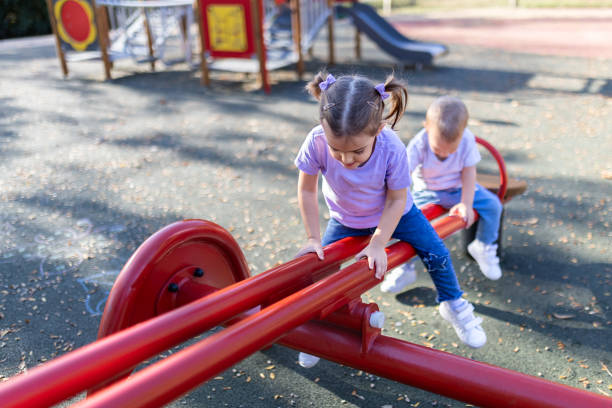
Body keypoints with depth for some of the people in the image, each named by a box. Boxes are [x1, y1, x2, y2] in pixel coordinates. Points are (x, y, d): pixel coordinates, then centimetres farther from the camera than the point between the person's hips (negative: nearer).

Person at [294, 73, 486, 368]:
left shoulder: (392, 148, -38)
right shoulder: (317, 143, -36)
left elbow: (396, 200, -22)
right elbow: (306, 191, -18)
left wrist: (377, 244, -24)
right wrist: (313, 238, -16)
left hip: (393, 213, -1)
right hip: (345, 219, 1)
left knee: (435, 252, -1)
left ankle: (452, 304, 28)